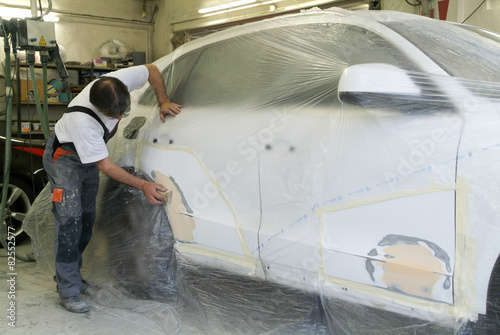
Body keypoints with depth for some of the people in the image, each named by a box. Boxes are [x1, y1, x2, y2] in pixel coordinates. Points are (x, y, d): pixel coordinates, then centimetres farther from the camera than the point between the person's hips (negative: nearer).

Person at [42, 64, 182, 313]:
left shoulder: (121, 81, -27)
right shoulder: (83, 120, -41)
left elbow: (152, 70, -6)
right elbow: (106, 166, -31)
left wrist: (163, 102, -14)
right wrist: (143, 185, -32)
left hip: (88, 156, 7)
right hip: (64, 157, -7)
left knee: (86, 219, 9)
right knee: (70, 220, -14)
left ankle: (71, 275, 22)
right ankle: (69, 291, -6)